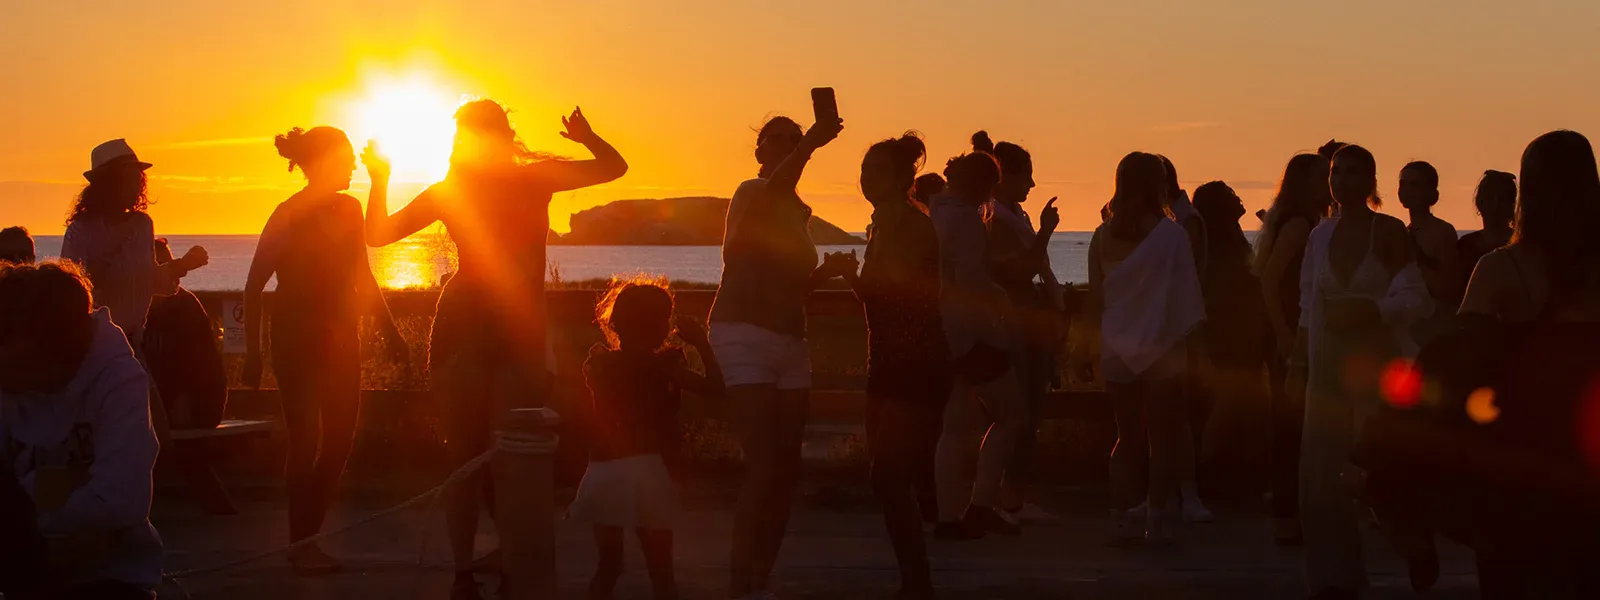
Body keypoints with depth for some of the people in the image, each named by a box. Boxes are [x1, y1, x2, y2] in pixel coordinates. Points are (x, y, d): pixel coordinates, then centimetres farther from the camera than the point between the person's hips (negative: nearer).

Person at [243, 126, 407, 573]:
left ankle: (308, 535, 14)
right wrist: (253, 353, -15)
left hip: (342, 339, 6)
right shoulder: (290, 216, -11)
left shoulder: (348, 209, 7)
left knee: (339, 440, 4)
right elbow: (254, 287, -10)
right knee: (307, 440, -9)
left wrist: (390, 331, 15)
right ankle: (301, 543, 0)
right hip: (298, 340, -6)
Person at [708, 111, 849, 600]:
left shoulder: (796, 212, 19)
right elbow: (775, 189, -31)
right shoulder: (751, 194, -4)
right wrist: (810, 146, -47)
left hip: (789, 340, 8)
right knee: (764, 469, -16)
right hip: (746, 335, -8)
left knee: (787, 471, 5)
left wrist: (826, 270, 9)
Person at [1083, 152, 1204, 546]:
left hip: (1118, 350, 4)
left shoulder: (1103, 236, 0)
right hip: (1161, 349, -4)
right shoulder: (1170, 234, -11)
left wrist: (1090, 346, 14)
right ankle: (1157, 521, 2)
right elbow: (1184, 299, -9)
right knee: (1163, 439, 5)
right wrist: (1184, 345, 0)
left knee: (1127, 439, 12)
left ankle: (1120, 519, 9)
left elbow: (1094, 300, 5)